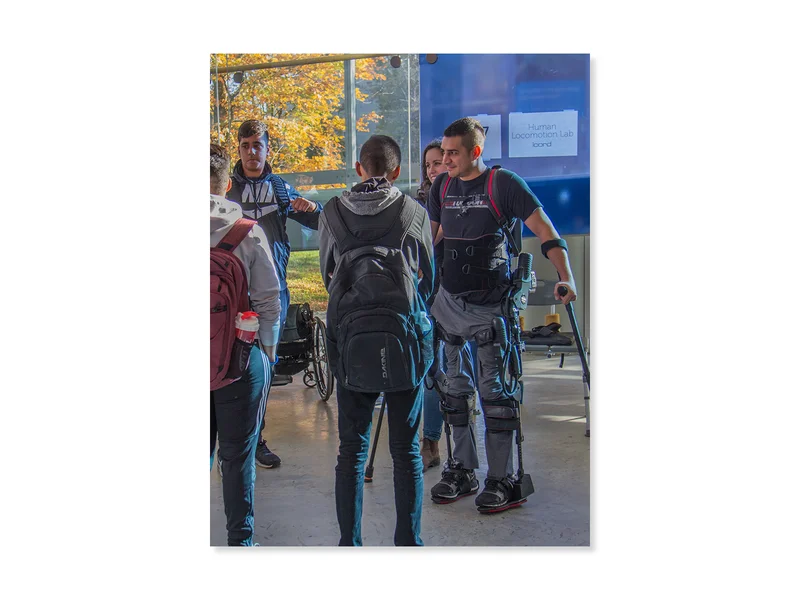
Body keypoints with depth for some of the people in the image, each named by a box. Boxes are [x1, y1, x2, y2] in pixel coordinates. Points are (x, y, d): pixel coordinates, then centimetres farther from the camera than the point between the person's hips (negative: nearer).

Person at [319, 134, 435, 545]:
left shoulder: (332, 212, 7)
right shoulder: (414, 213, 4)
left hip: (349, 337, 1)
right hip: (405, 335, -1)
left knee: (351, 449, 9)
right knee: (406, 450, 6)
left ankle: (348, 544, 14)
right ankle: (408, 543, 10)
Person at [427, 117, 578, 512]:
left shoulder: (504, 184, -8)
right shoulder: (441, 186, 9)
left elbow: (545, 231, -11)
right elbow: (424, 238, 21)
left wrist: (565, 277, -23)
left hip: (490, 307, -6)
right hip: (448, 302, 6)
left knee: (494, 391, -3)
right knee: (453, 389, 11)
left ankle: (501, 480, 8)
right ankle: (463, 471, 24)